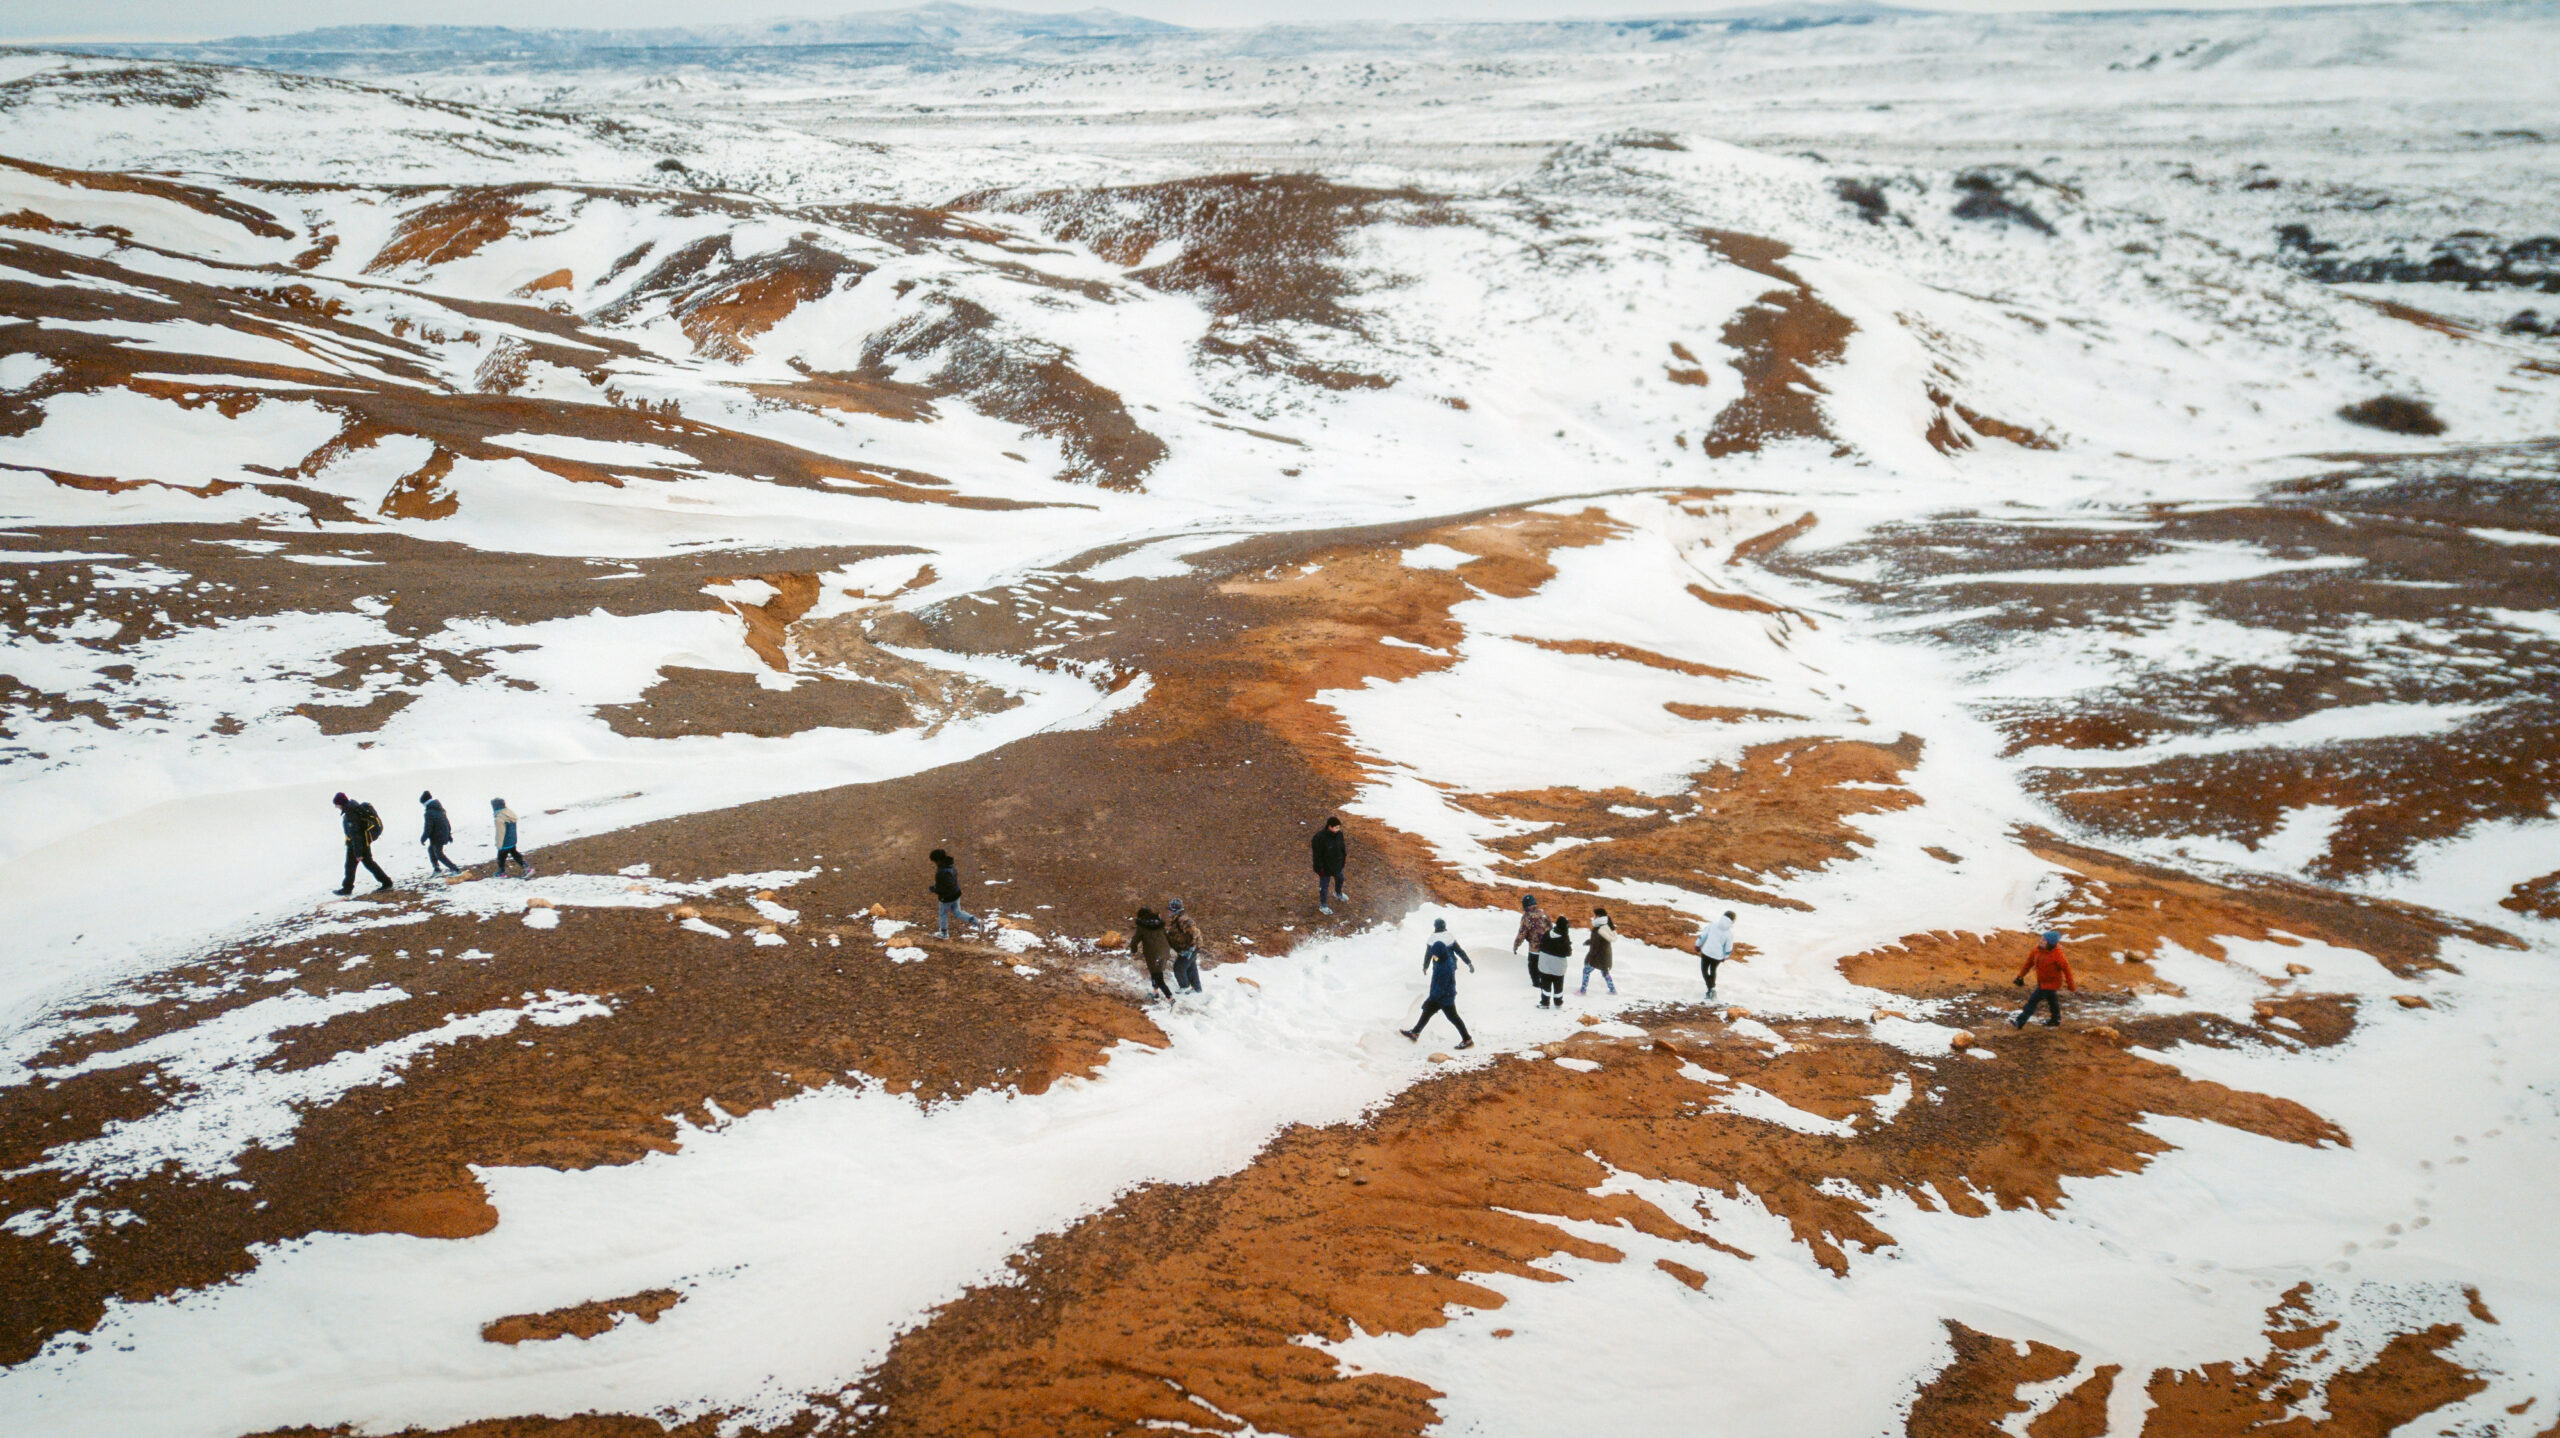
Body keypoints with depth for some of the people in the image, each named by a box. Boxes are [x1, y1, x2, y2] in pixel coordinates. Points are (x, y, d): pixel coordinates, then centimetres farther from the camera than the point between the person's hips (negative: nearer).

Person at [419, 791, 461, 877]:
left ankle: (455, 869, 1)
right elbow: (447, 822, 12)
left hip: (437, 837, -9)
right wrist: (449, 834, 21)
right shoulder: (440, 809, 4)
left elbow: (428, 829, -21)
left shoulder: (429, 813, -22)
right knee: (430, 849, 26)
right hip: (444, 834, 9)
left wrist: (423, 839, -7)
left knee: (439, 854, 5)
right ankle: (436, 868, 31)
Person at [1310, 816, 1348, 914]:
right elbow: (1317, 855, -25)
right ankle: (1323, 906, 30)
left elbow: (1342, 847, 7)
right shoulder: (1320, 838, -33)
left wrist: (1344, 858, 14)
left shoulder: (1339, 833, -12)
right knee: (1324, 886, 11)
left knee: (1340, 879, 30)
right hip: (1325, 867, -7)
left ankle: (1338, 893, 62)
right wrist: (1320, 869, -20)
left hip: (1337, 864, 7)